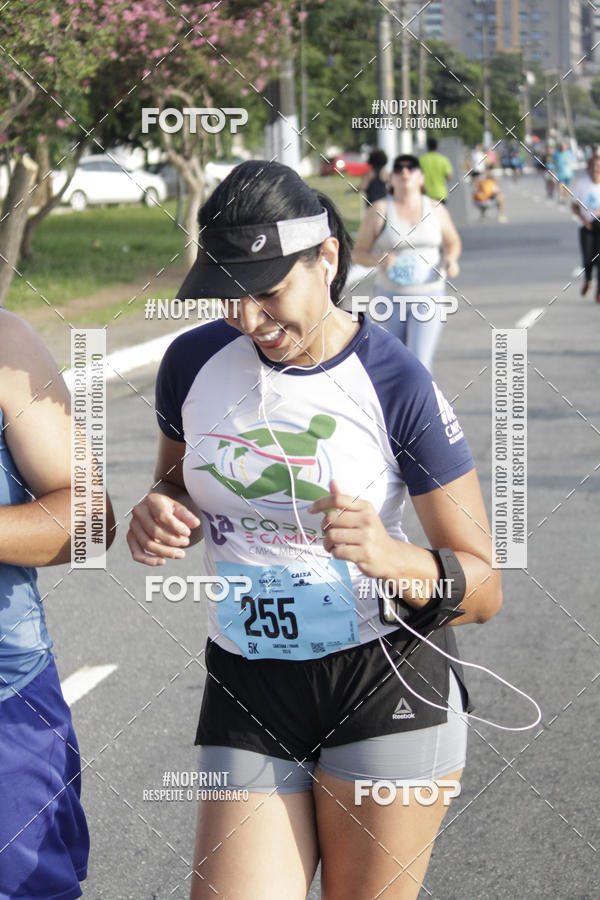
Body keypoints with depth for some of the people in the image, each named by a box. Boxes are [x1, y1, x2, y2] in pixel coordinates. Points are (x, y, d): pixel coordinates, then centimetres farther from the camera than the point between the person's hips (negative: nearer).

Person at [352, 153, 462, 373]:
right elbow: (358, 253, -2)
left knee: (420, 364, -14)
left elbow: (453, 242, 19)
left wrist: (451, 259, -3)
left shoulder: (436, 210, 3)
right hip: (391, 295, 0)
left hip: (428, 296, 0)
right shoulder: (380, 211, -5)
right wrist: (378, 260, -23)